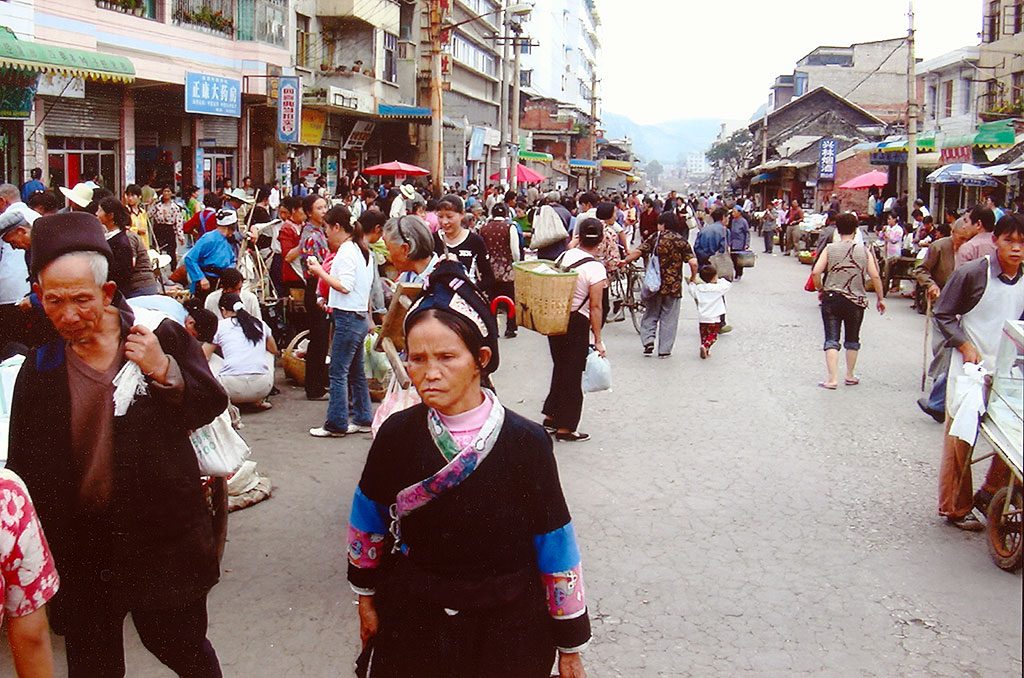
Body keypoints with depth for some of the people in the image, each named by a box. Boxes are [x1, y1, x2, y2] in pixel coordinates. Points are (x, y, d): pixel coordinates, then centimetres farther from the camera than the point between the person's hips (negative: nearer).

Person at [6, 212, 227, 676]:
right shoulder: (40, 371, -1)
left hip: (164, 540, -3)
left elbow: (210, 407, -6)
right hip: (81, 548, 3)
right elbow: (25, 469, 5)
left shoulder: (162, 337, -9)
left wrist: (164, 372, -23)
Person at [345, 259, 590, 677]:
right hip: (413, 622, 2)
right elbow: (369, 521, 7)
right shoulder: (397, 435, -10)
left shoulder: (525, 442, -17)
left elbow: (556, 547, -9)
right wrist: (366, 597, 16)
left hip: (508, 627, -2)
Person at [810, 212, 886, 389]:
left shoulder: (830, 249, -4)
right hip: (856, 301, 1)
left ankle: (833, 379, -11)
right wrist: (881, 299, 5)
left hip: (831, 299, -1)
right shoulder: (864, 251, -1)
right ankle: (850, 376, 28)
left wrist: (820, 290, 5)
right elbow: (875, 276, -5)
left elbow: (815, 272, -11)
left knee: (831, 339, -1)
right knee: (852, 340, 17)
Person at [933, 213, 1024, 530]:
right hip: (971, 369, -4)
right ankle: (956, 508, 15)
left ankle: (989, 495, 23)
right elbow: (944, 315, -5)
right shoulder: (972, 273, -11)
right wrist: (965, 346, -15)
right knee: (960, 440, 3)